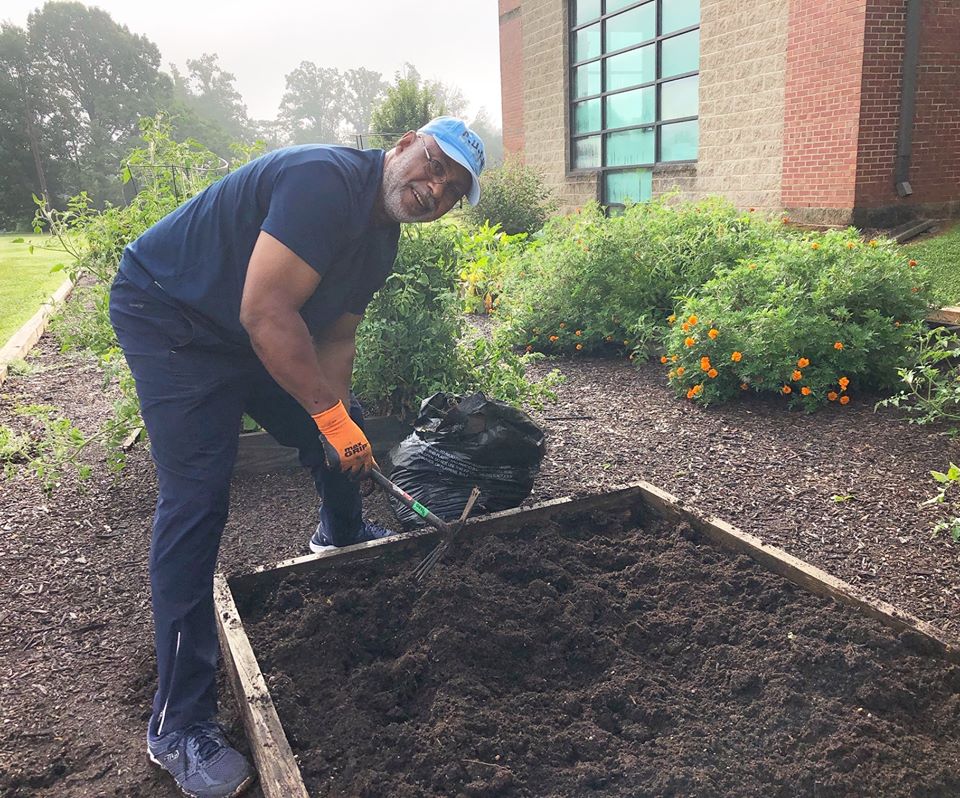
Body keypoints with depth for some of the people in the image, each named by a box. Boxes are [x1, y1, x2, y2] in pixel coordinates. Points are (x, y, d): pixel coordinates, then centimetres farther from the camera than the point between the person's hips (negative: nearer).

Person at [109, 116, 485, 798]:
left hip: (257, 331, 9)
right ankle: (178, 723, -7)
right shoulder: (326, 180, -29)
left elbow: (336, 336, 6)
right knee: (197, 499, -16)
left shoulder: (382, 239, 2)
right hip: (168, 314, -9)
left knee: (343, 431, 15)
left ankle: (342, 536, 48)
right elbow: (265, 313, -35)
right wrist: (328, 411, -28)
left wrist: (339, 415, -9)